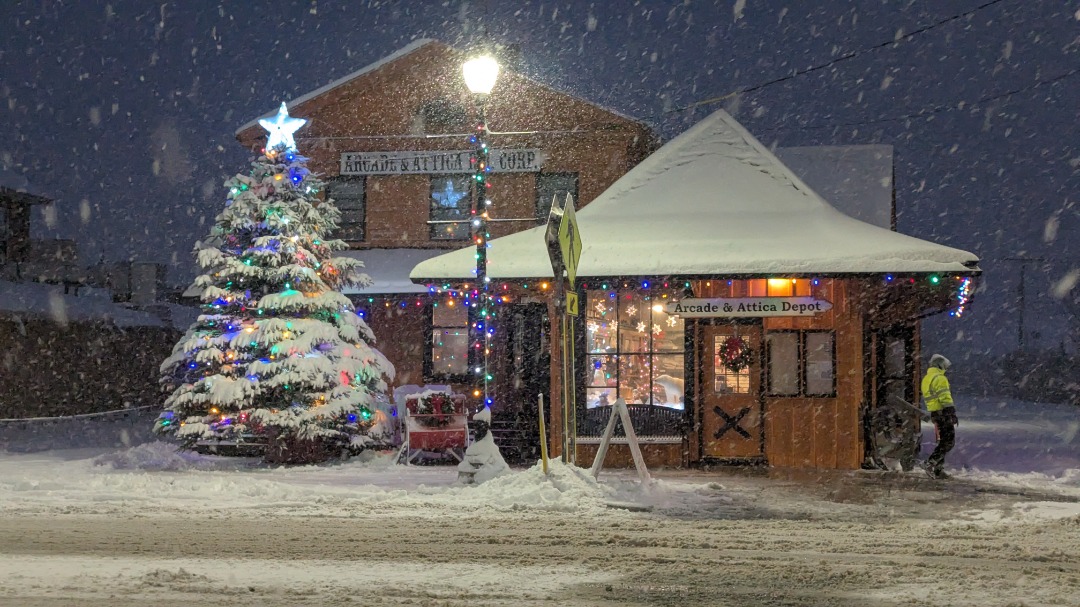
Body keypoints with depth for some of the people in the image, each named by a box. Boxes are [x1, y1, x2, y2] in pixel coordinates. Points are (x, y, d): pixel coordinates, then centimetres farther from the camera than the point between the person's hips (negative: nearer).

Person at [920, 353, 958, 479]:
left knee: (943, 442, 13)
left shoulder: (926, 380, 17)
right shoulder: (940, 378, -12)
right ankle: (930, 463, -18)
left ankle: (938, 470, 10)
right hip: (944, 413, -9)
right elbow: (945, 398, -18)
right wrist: (953, 414, -18)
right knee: (949, 442, -9)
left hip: (934, 413, 9)